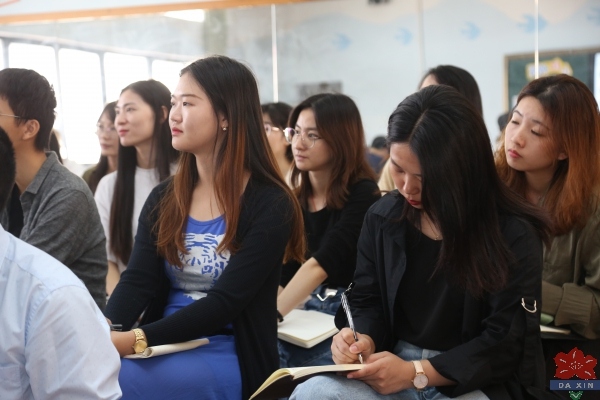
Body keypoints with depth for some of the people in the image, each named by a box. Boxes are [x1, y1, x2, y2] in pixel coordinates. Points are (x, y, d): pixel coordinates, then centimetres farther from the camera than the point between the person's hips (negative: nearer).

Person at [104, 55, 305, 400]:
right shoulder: (163, 199, 8)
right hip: (165, 346, 5)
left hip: (228, 355, -4)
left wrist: (136, 340, -28)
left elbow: (225, 302, -17)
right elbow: (137, 282, -3)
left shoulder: (270, 204, -9)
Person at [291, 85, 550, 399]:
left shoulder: (514, 235, -11)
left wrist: (415, 373, -19)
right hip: (393, 368, 5)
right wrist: (362, 340, -12)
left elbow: (504, 343, -11)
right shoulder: (383, 218, 3)